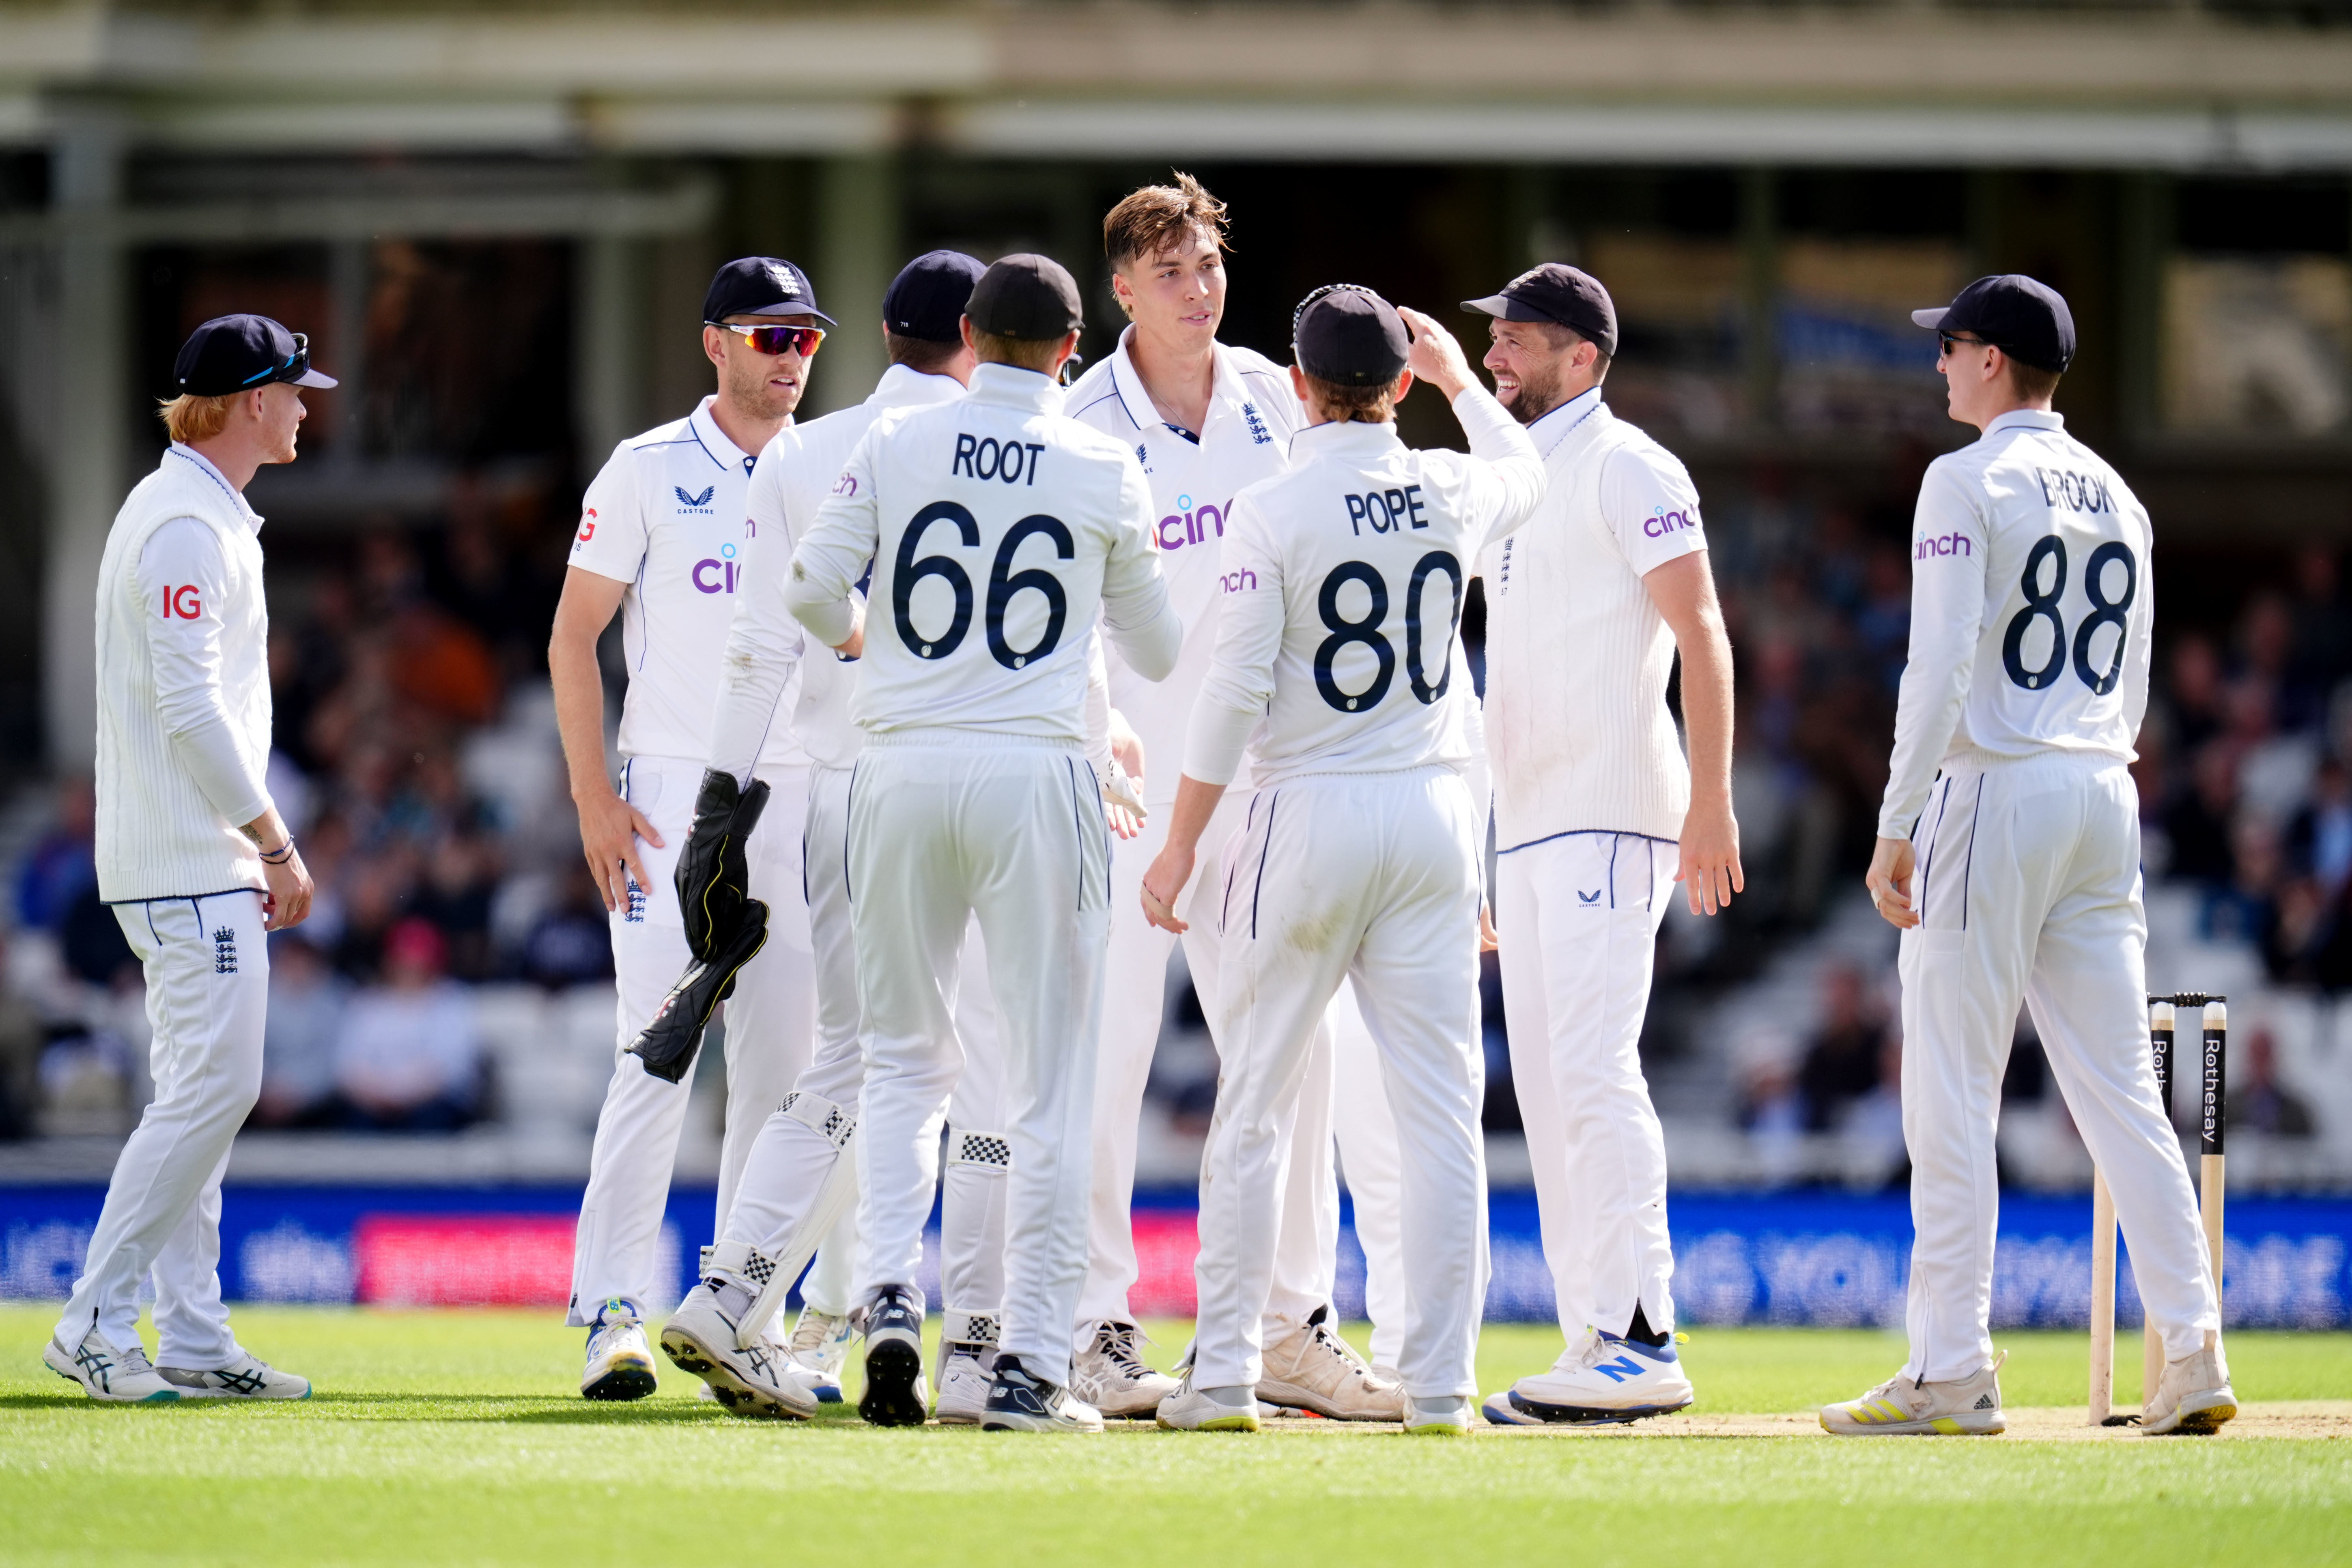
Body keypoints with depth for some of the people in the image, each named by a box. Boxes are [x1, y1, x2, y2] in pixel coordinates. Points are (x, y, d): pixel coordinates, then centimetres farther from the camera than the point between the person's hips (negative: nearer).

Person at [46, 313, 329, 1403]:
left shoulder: (197, 515, 19)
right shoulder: (189, 526, -15)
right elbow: (191, 709, -21)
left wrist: (259, 845, 18)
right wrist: (276, 845, -17)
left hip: (203, 858, 11)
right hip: (191, 861, -11)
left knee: (203, 1090, 10)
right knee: (212, 1085, -13)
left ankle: (194, 1343, 10)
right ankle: (95, 1324, -12)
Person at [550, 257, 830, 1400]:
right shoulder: (649, 473, 1)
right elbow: (574, 638, 0)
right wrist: (595, 799, -8)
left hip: (802, 796, 4)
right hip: (672, 796, -4)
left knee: (782, 1065, 4)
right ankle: (613, 1311, -11)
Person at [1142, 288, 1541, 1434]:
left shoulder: (1274, 510, -10)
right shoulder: (1453, 493, 3)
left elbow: (1236, 692, -12)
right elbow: (1525, 474, 29)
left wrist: (1180, 846, -6)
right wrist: (1459, 378, 40)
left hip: (1307, 820, -3)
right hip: (1433, 814, 3)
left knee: (1251, 1110, 4)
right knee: (1443, 1113, 3)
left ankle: (1226, 1372, 3)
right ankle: (1440, 1381, 0)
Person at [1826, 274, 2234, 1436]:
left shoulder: (1968, 482, -8)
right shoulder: (2117, 499, 16)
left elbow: (1943, 664, -16)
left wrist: (1898, 826, -16)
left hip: (1993, 788, -7)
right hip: (2106, 796, 7)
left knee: (1951, 1092, -4)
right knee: (2120, 1090, 6)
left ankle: (1952, 1372, -6)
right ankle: (2191, 1352, -3)